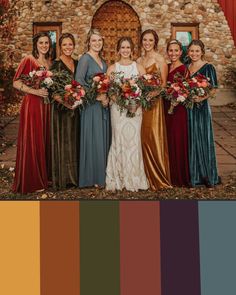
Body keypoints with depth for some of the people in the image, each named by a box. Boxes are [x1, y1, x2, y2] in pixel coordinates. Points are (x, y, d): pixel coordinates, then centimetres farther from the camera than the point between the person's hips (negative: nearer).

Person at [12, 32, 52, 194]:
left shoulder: (50, 62, 13)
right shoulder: (28, 60, -7)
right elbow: (16, 83, -10)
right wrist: (35, 91, -20)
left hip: (47, 105, 6)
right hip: (32, 104, -6)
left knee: (46, 140, 10)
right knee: (33, 141, -2)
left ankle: (45, 175, 23)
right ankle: (31, 181, 9)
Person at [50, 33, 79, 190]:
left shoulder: (77, 63, 12)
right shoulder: (56, 64, -8)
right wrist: (63, 100, -25)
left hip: (75, 107, 6)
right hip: (61, 108, -6)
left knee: (75, 140, 11)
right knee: (63, 140, -2)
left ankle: (75, 175, 22)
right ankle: (63, 177, 8)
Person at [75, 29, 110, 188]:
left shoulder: (103, 61, 15)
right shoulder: (85, 58, -8)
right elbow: (79, 81, -19)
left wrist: (106, 97, 2)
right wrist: (97, 96, -17)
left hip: (104, 105, 7)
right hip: (91, 105, -7)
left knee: (104, 139, 9)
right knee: (93, 140, -4)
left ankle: (102, 174, 19)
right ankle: (92, 177, 6)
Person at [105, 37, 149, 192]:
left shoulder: (139, 67, 9)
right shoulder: (113, 68, 7)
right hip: (118, 108, -1)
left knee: (134, 140, 0)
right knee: (119, 140, -1)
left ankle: (134, 178, 10)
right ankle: (118, 179, 8)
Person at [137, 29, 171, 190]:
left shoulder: (159, 59, -3)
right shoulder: (139, 60, 15)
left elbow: (164, 83, -6)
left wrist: (152, 94, -19)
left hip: (154, 102, -6)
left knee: (153, 137, -6)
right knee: (143, 137, 7)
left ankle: (158, 177, 5)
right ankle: (146, 175, 17)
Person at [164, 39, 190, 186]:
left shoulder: (183, 69, -9)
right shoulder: (166, 67, 11)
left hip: (178, 109, -7)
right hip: (166, 108, 7)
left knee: (178, 141, 1)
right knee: (169, 140, 12)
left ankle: (180, 177, 14)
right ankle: (171, 175, 24)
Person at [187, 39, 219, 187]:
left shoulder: (208, 68, -5)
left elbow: (214, 89, -11)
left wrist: (201, 97, -24)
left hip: (201, 108, -5)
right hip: (188, 108, 5)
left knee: (203, 140, 0)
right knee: (191, 140, 9)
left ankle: (209, 176, 13)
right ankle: (194, 175, 20)